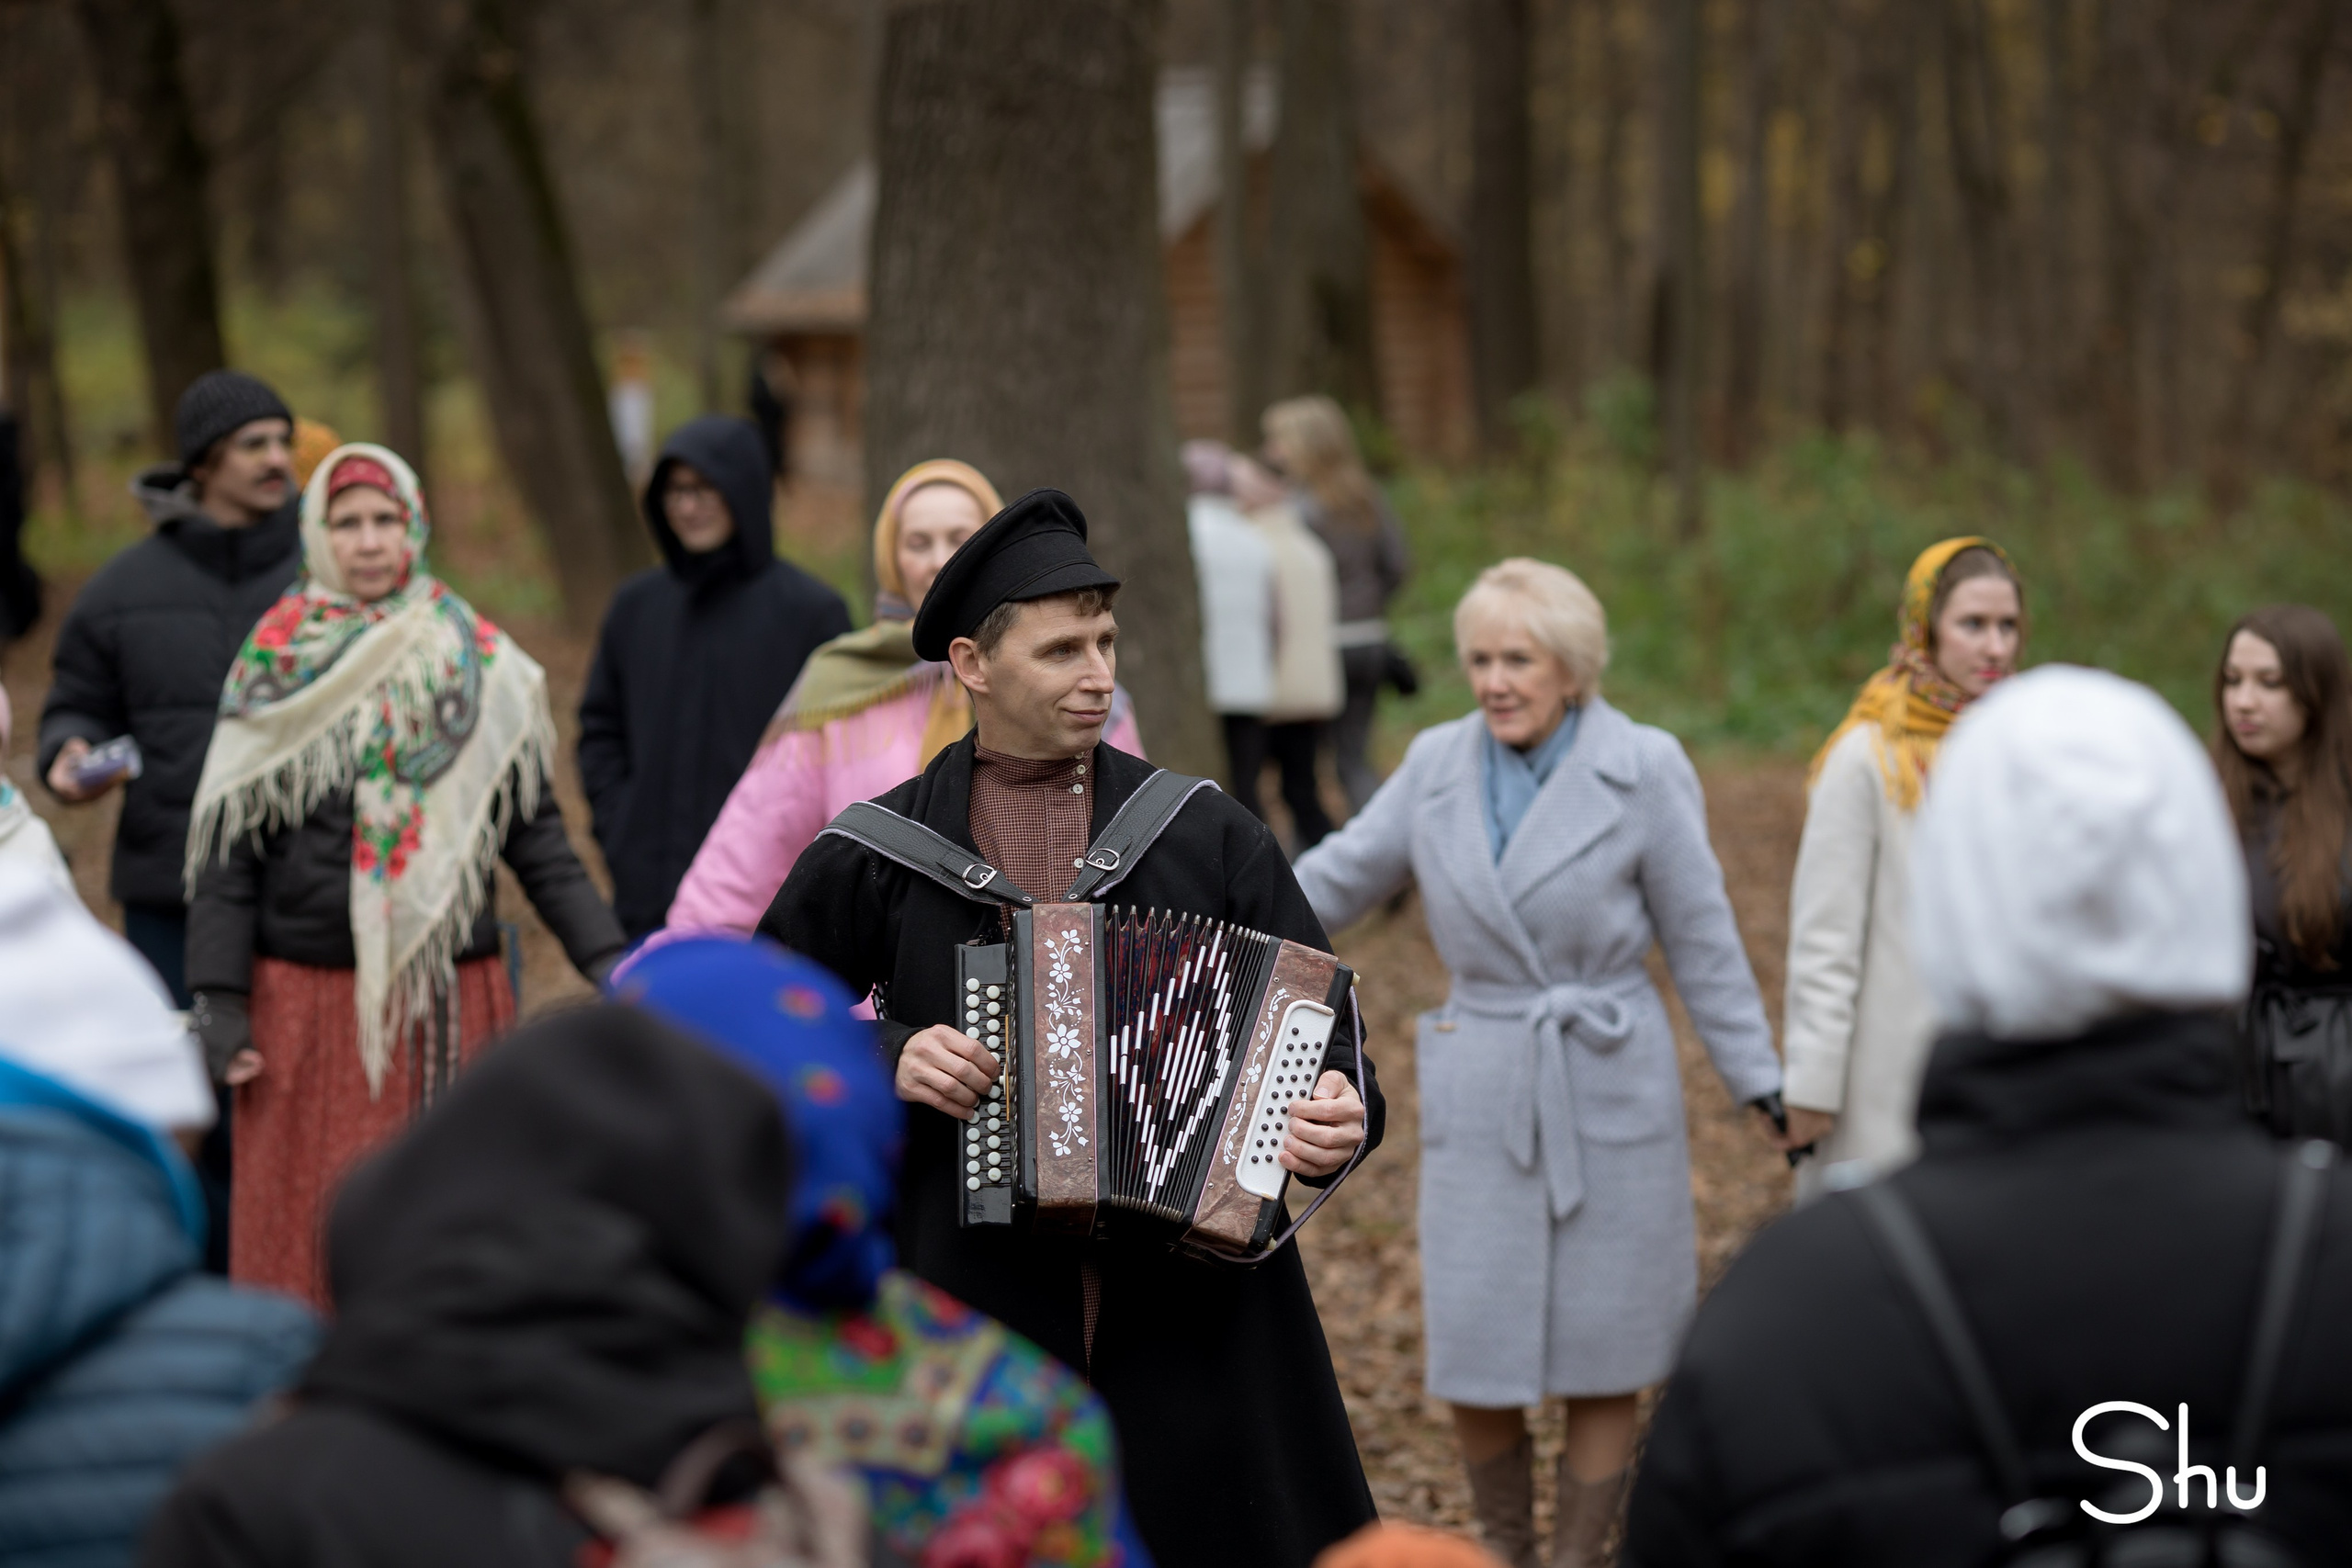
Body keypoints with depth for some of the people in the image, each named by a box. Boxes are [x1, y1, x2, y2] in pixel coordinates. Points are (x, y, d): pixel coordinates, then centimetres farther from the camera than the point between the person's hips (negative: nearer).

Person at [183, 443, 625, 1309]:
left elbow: (536, 833, 6)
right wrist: (219, 1004, -5)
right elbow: (228, 844, 2)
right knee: (315, 1226, -1)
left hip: (452, 992, 1)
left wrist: (606, 957, -4)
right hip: (311, 999, -1)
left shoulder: (476, 663, 6)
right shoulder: (278, 665, 3)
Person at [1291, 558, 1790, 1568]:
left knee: (1598, 1362, 5)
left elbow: (1701, 941, -3)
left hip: (1610, 1094, -3)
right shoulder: (1439, 765, 1)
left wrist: (1764, 1087, -3)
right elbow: (1340, 877, 10)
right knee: (1473, 1360, 4)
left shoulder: (1644, 771, -8)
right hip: (1481, 1097, 3)